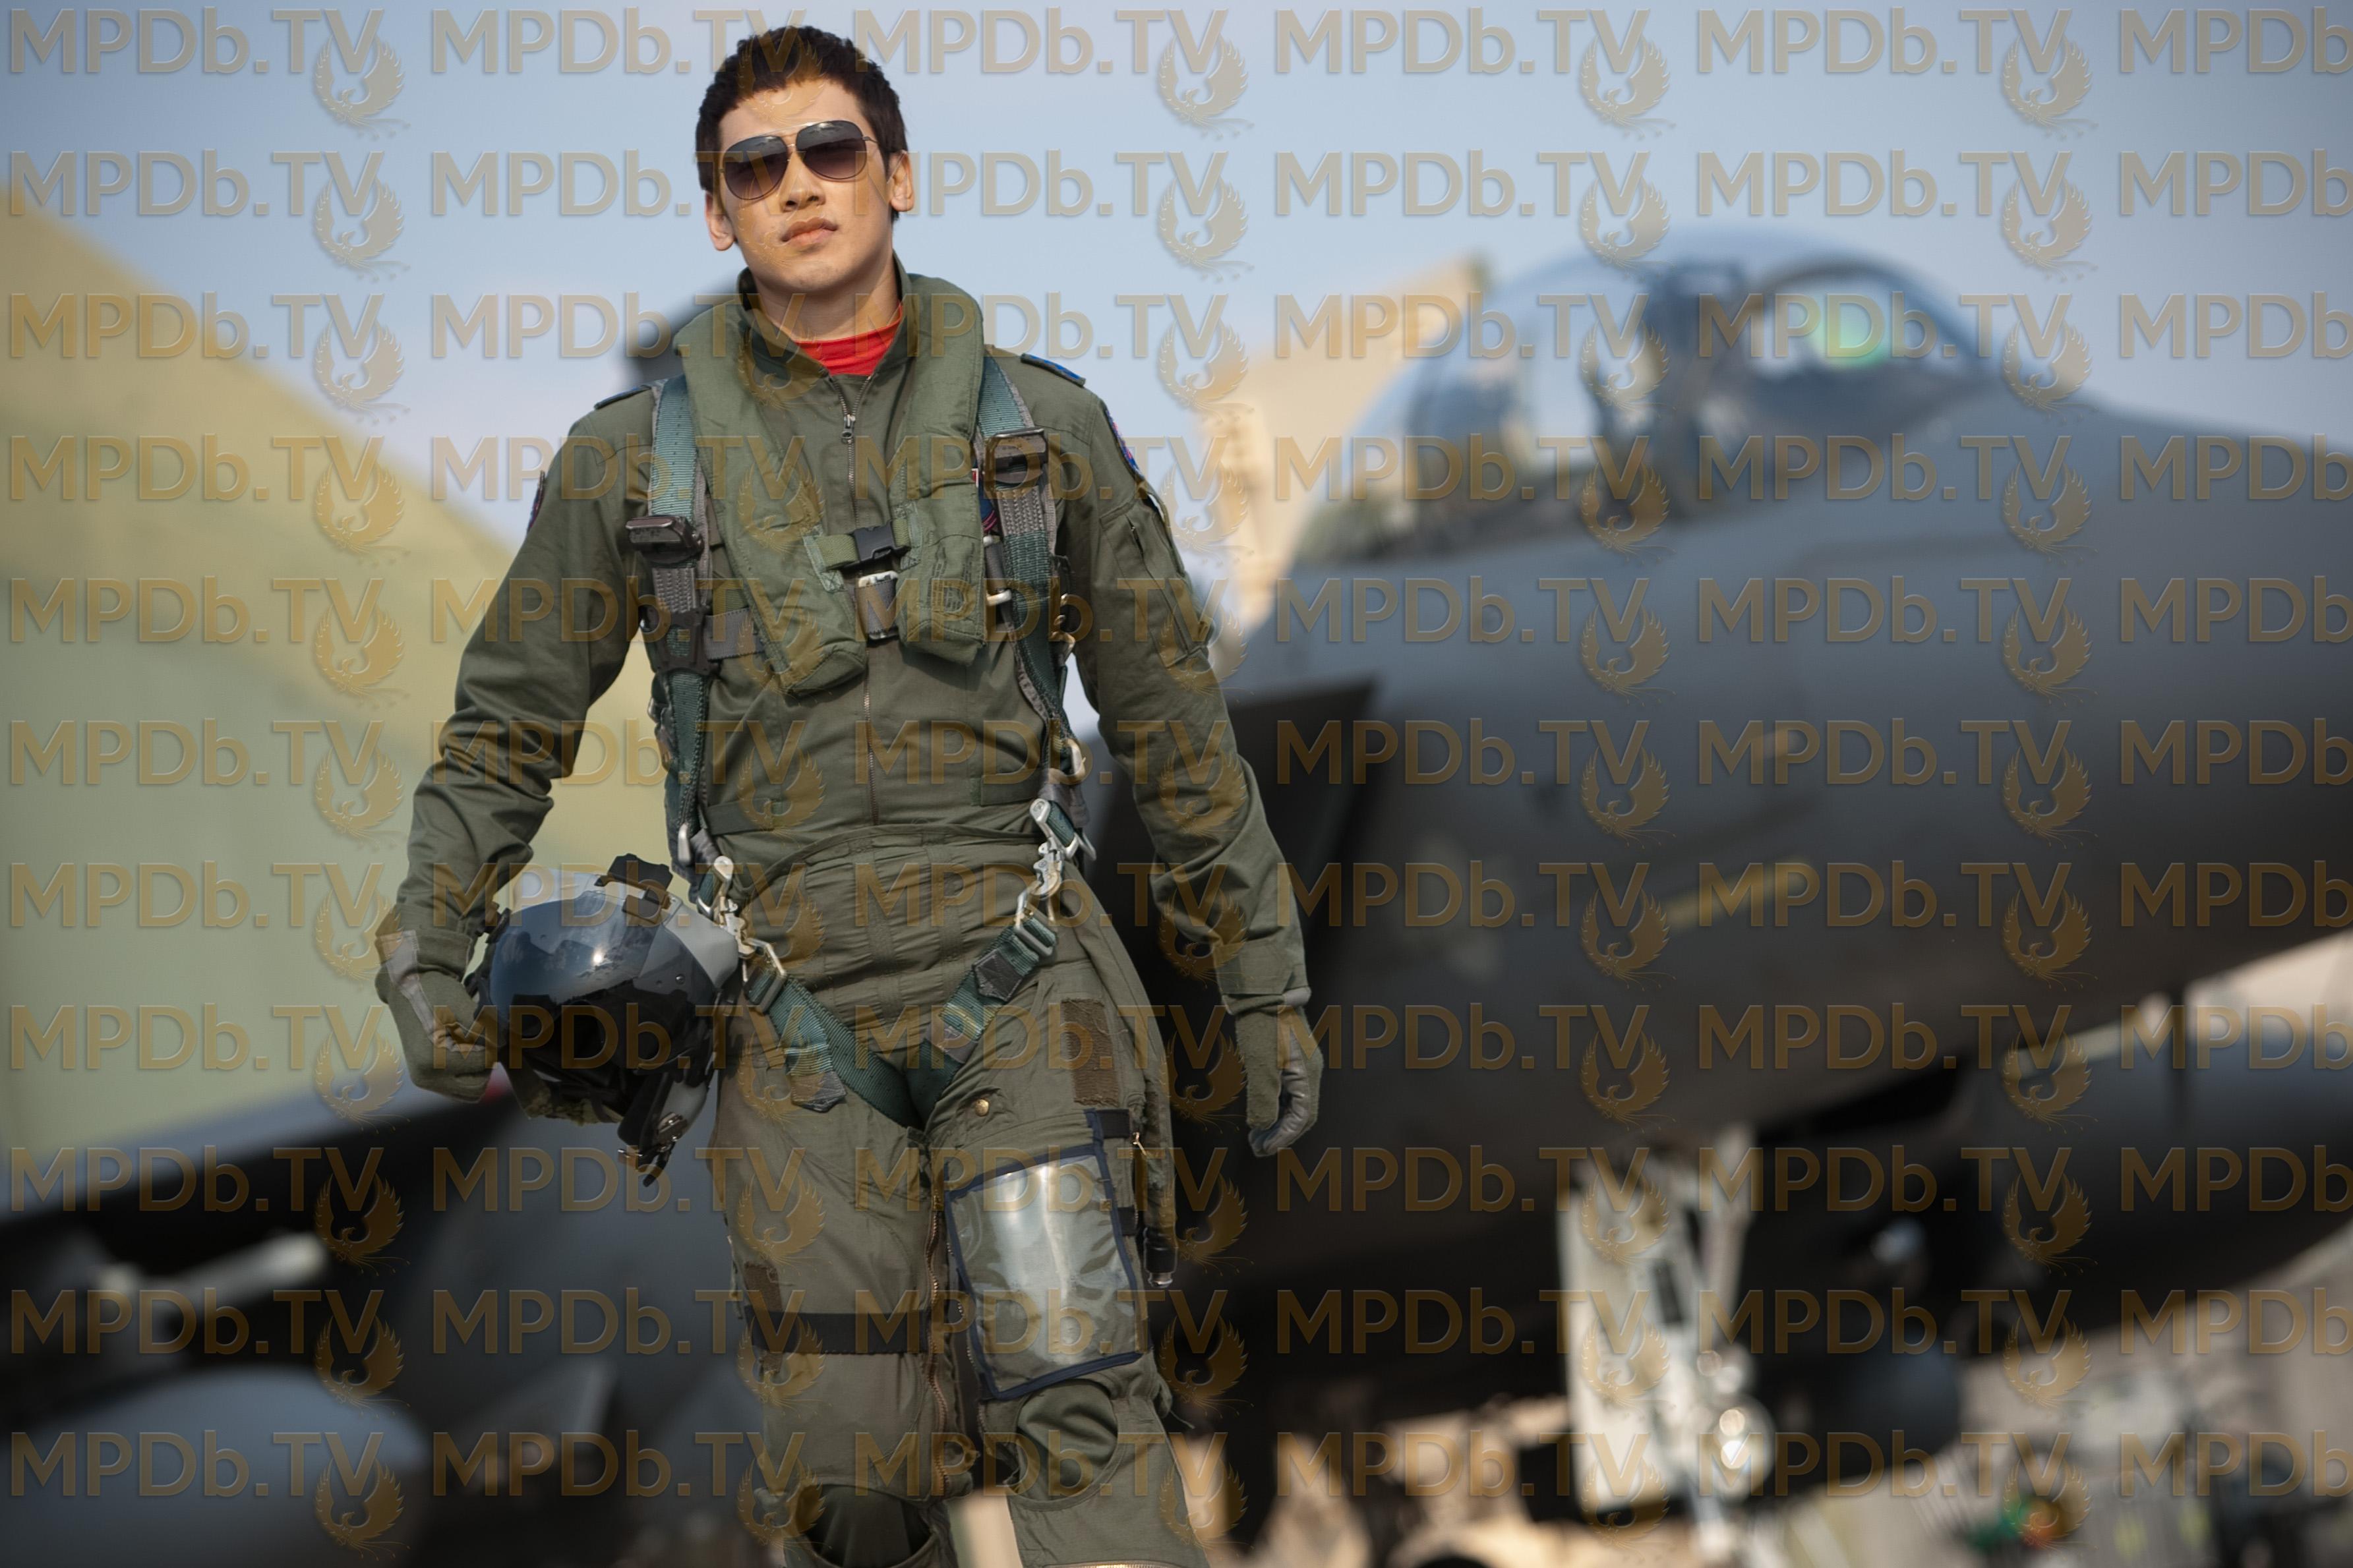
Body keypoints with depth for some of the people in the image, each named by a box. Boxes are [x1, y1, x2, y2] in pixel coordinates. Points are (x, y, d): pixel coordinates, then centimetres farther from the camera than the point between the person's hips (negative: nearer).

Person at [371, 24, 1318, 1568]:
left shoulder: (1042, 425, 7)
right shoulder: (635, 455, 7)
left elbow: (1174, 723, 12)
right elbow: (508, 727, 14)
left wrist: (1266, 982, 13)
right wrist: (426, 942, 1)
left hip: (1013, 970, 0)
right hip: (796, 1003, 1)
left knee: (1077, 1395, -16)